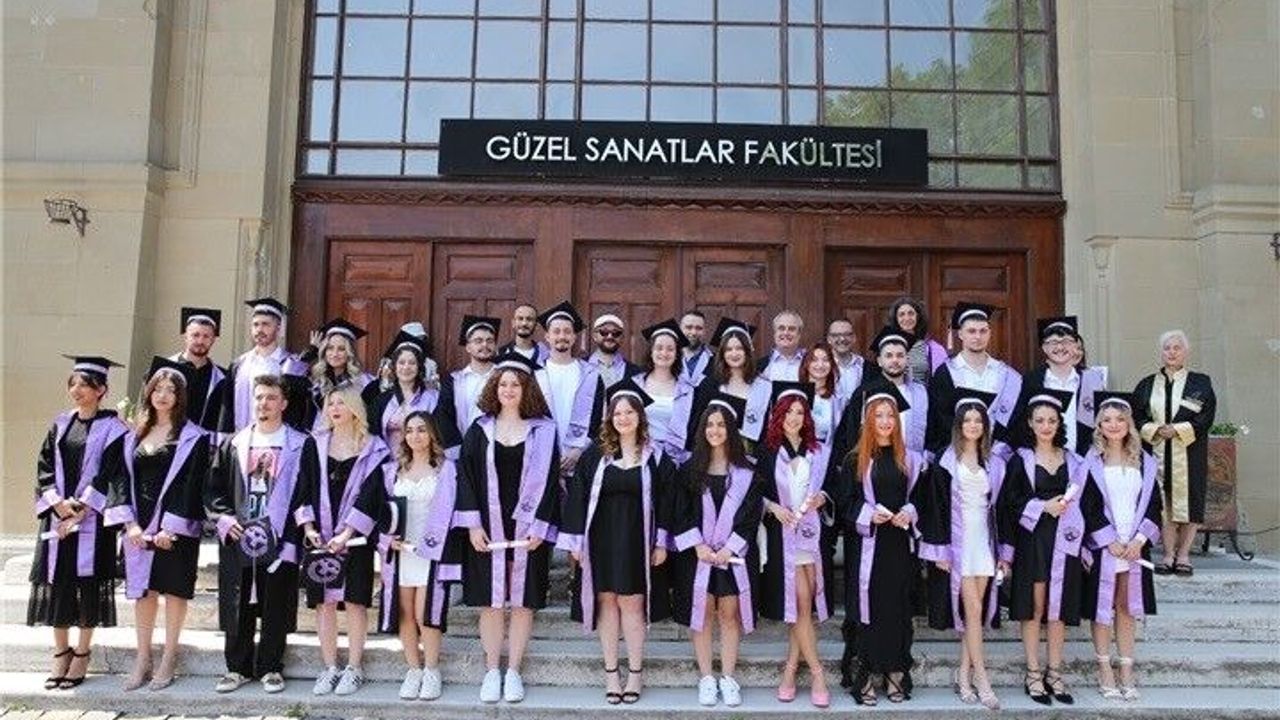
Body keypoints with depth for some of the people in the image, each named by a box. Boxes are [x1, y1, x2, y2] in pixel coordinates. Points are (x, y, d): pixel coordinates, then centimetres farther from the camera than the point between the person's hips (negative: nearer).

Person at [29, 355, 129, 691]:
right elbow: (44, 468, 8)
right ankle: (61, 652, 18)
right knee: (56, 584, 6)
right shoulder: (61, 424, 10)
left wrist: (80, 510, -14)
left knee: (88, 583, 0)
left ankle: (82, 654, 12)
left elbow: (108, 475, -10)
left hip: (92, 518, -5)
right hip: (57, 516, 5)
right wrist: (59, 504, -7)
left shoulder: (112, 428, -5)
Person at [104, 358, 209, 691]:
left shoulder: (193, 438, -4)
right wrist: (130, 523, -6)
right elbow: (123, 479, 6)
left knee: (173, 589, 2)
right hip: (139, 526, 4)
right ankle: (142, 658, 17)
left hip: (177, 527, -4)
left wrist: (171, 527, -16)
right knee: (143, 590, 8)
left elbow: (190, 485, -10)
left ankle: (168, 659, 12)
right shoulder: (134, 436, 11)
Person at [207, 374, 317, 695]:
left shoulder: (301, 445, 1)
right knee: (237, 606, 8)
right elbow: (214, 489, 11)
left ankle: (270, 668, 16)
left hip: (279, 539, -3)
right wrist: (225, 518, -5)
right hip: (238, 538, 3)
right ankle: (237, 667, 20)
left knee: (275, 606, 4)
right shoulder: (233, 444, 10)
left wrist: (293, 529, -12)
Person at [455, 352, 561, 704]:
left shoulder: (543, 431, 1)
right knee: (490, 602, 5)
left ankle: (513, 672, 17)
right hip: (488, 527, 1)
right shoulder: (479, 430, 4)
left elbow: (549, 481, -2)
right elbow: (466, 478, 2)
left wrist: (540, 528, -10)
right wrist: (473, 525, -7)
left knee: (522, 602, 4)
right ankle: (492, 671, 18)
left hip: (528, 529, -1)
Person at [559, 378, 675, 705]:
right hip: (601, 539, 1)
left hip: (636, 540, -1)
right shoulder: (595, 454, 2)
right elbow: (577, 497, 1)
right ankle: (611, 673, 15)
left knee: (631, 603, 1)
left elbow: (664, 502, 1)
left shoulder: (655, 457, 0)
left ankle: (635, 672, 13)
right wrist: (576, 541, -3)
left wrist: (661, 543, -4)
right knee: (606, 602, 6)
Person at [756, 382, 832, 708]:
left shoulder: (818, 452, 10)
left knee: (805, 603, 1)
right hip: (782, 533, -3)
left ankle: (791, 669, 11)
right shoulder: (767, 451, 4)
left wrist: (822, 497, -6)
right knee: (801, 602, -8)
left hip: (812, 531, 3)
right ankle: (817, 673, -1)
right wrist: (773, 507, -12)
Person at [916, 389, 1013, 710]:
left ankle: (964, 676, 13)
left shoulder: (994, 464, 11)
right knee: (973, 610, -7)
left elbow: (1000, 508, 13)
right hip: (958, 540, -4)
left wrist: (1004, 551, 9)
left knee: (977, 610, 4)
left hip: (985, 539, 4)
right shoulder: (945, 462, -2)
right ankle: (981, 678, -1)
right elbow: (935, 506, -5)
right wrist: (940, 550, -10)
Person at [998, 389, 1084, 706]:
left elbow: (1079, 502, 12)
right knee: (1035, 605, 0)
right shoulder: (1021, 459, 0)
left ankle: (1054, 673, 14)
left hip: (1063, 541, 3)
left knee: (1059, 606, 5)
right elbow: (1009, 502, -6)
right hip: (1032, 540, -3)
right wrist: (1043, 507, -15)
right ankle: (1033, 674, 9)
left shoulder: (1072, 460, 9)